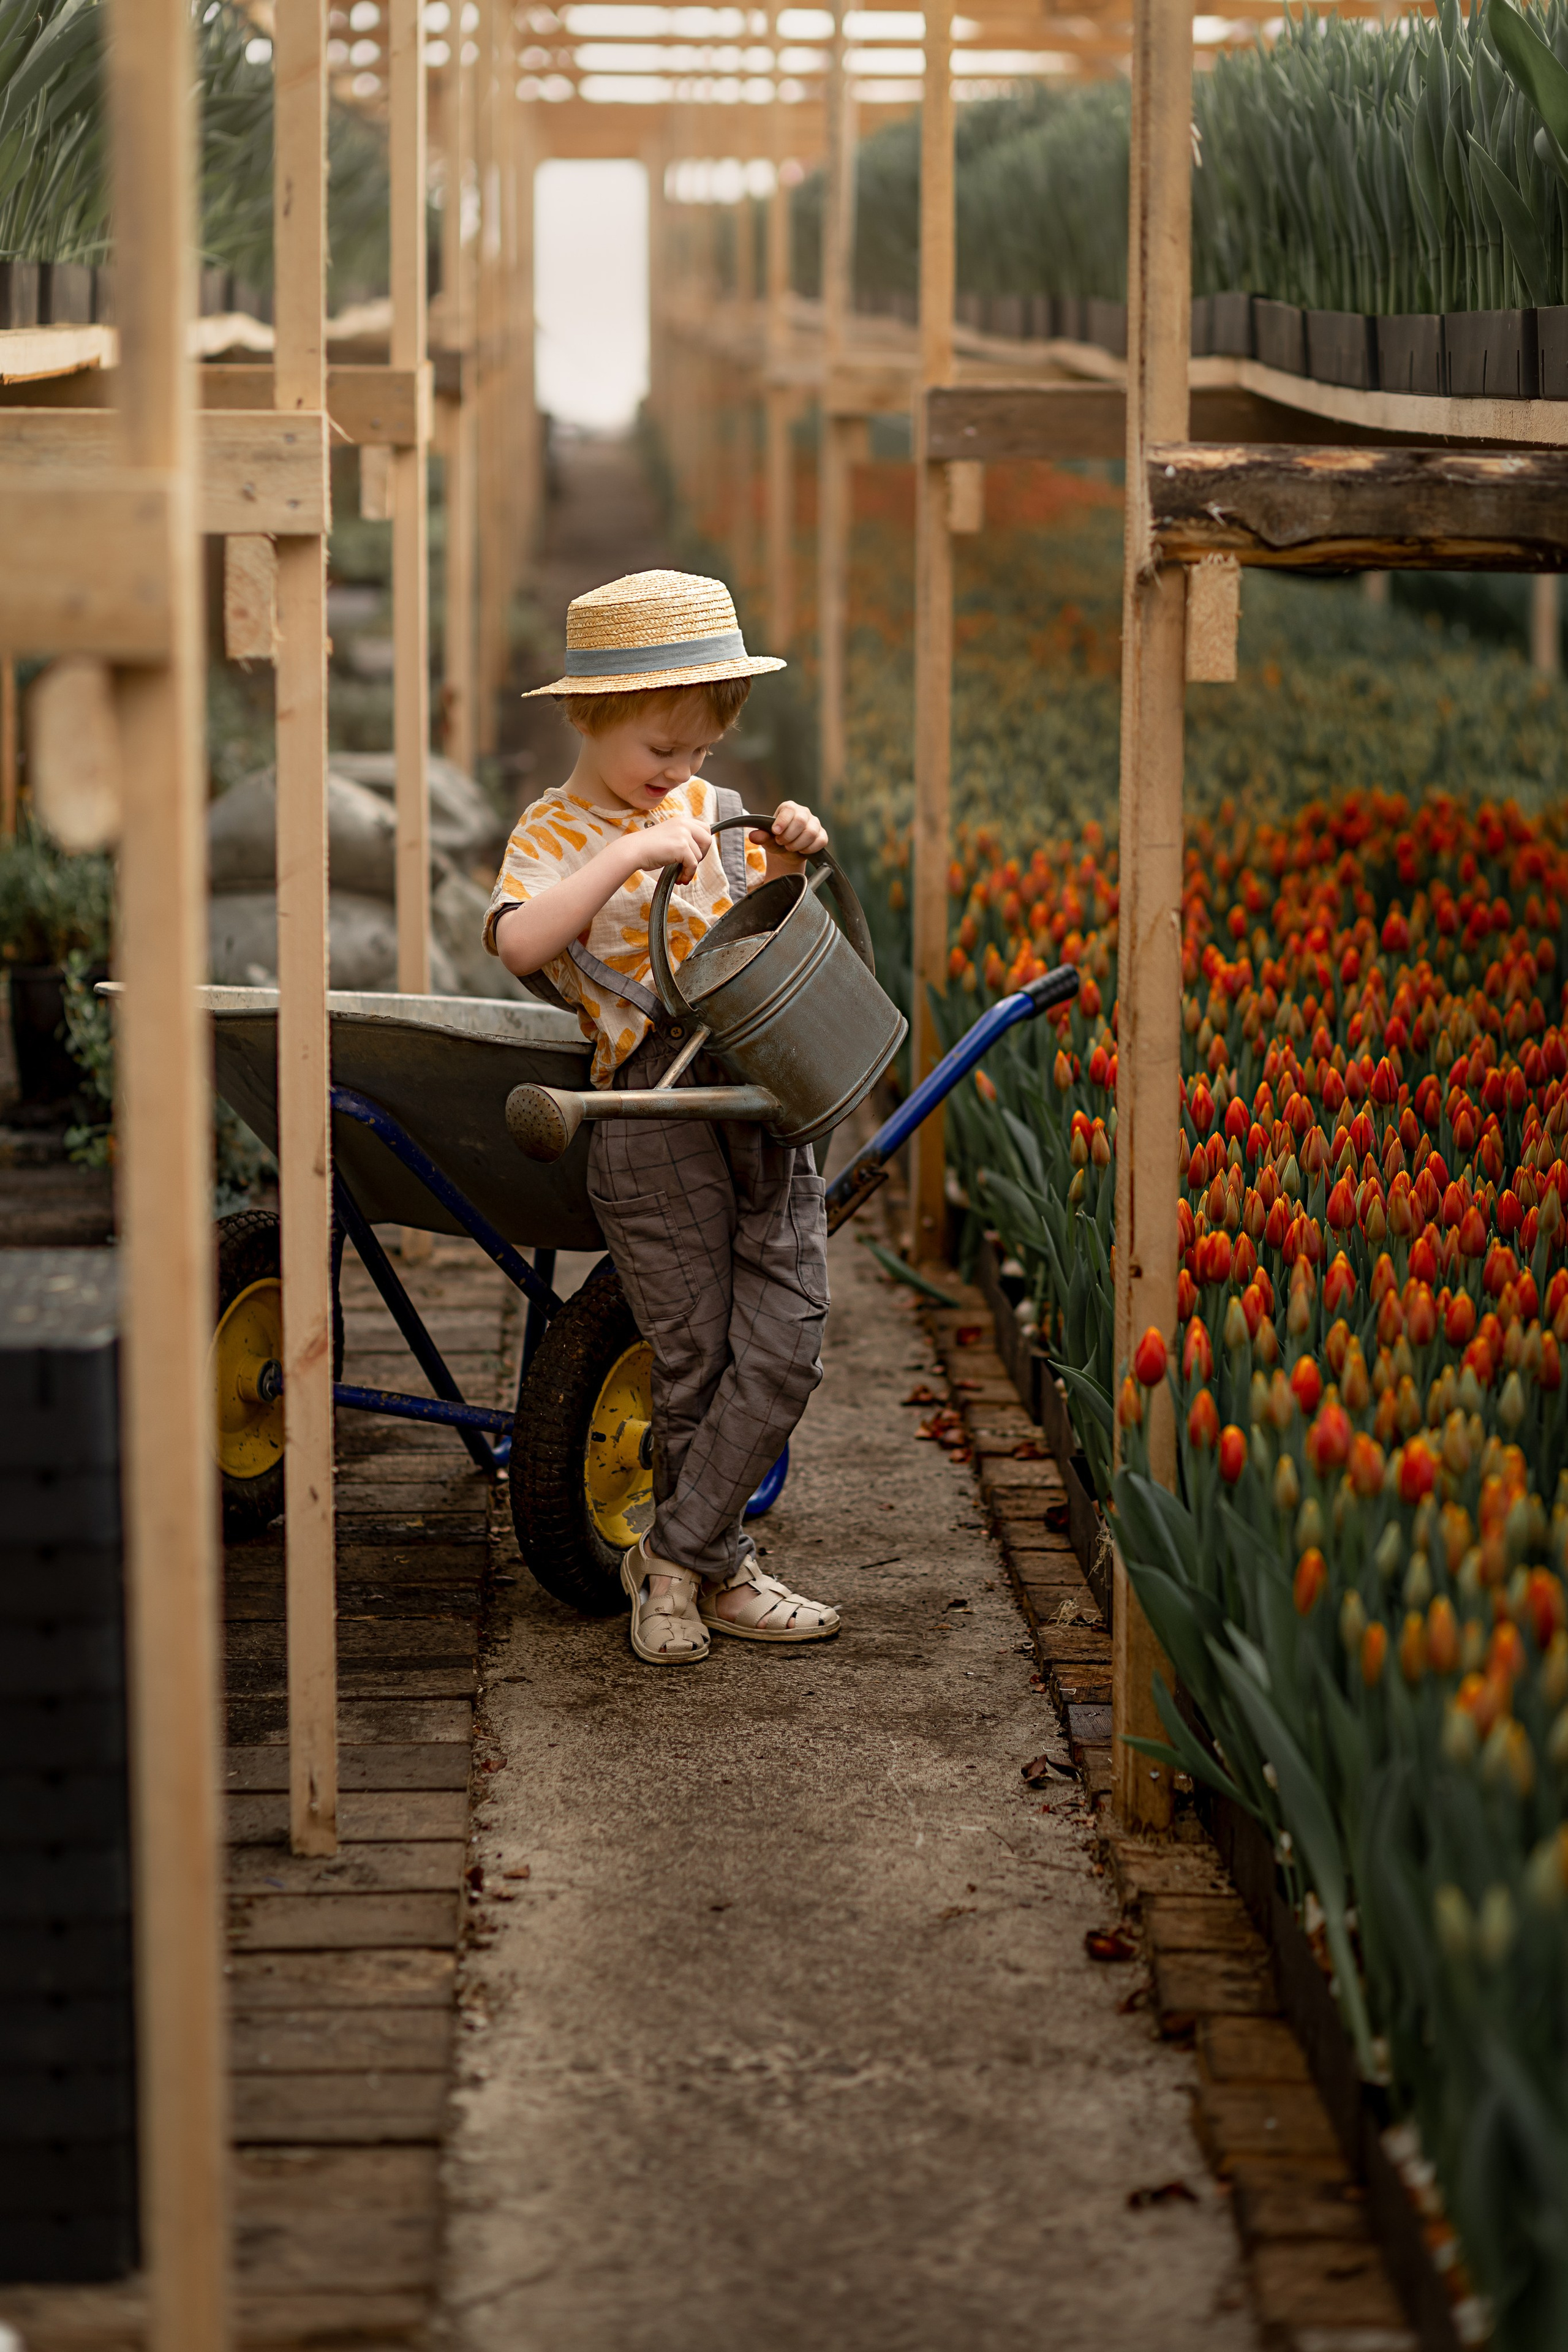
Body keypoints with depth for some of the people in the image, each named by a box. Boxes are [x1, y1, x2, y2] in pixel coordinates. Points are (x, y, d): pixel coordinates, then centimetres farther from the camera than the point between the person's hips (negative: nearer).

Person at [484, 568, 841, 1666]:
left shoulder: (707, 809, 17)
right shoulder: (557, 831, -2)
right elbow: (519, 941, -21)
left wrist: (789, 861, 7)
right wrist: (628, 855, -26)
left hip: (765, 1096, 6)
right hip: (652, 1111, -5)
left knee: (785, 1346, -2)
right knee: (694, 1358, 1)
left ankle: (675, 1555, 6)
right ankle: (717, 1571, 15)